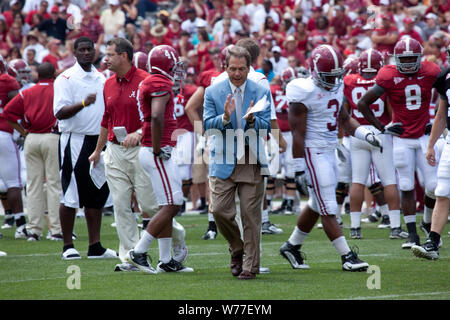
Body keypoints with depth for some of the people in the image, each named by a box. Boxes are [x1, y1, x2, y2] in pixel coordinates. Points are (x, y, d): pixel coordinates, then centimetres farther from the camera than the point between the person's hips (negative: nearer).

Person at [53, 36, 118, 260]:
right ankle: (68, 246, 4)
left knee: (97, 195, 7)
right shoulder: (66, 78, -7)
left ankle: (95, 246, 10)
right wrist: (84, 103, -30)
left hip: (98, 140, 7)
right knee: (71, 195, -3)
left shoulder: (101, 78, 14)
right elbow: (60, 113, -16)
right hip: (74, 140, -7)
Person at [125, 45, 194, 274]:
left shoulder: (149, 83, 16)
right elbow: (157, 117, -28)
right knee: (171, 206, -9)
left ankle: (166, 261, 15)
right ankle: (138, 252, -9)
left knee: (168, 206, 13)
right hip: (157, 154, -10)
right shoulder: (161, 84, -15)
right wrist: (158, 150, -21)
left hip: (157, 152, 10)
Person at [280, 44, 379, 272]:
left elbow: (344, 119, 21)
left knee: (316, 205, 18)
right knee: (328, 209, -6)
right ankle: (347, 257, -6)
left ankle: (292, 246, 32)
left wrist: (366, 135, 4)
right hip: (313, 152, -9)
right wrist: (299, 168, -17)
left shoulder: (336, 87, 8)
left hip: (330, 151, 9)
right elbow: (298, 134, -16)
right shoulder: (304, 93, -17)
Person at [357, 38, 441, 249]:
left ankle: (429, 224, 22)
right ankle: (412, 235, 3)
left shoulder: (430, 73, -4)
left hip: (425, 135, 2)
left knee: (433, 186, -2)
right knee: (407, 187, -3)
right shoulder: (389, 77, -10)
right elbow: (363, 104, -3)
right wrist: (381, 128, -3)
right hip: (402, 139, -2)